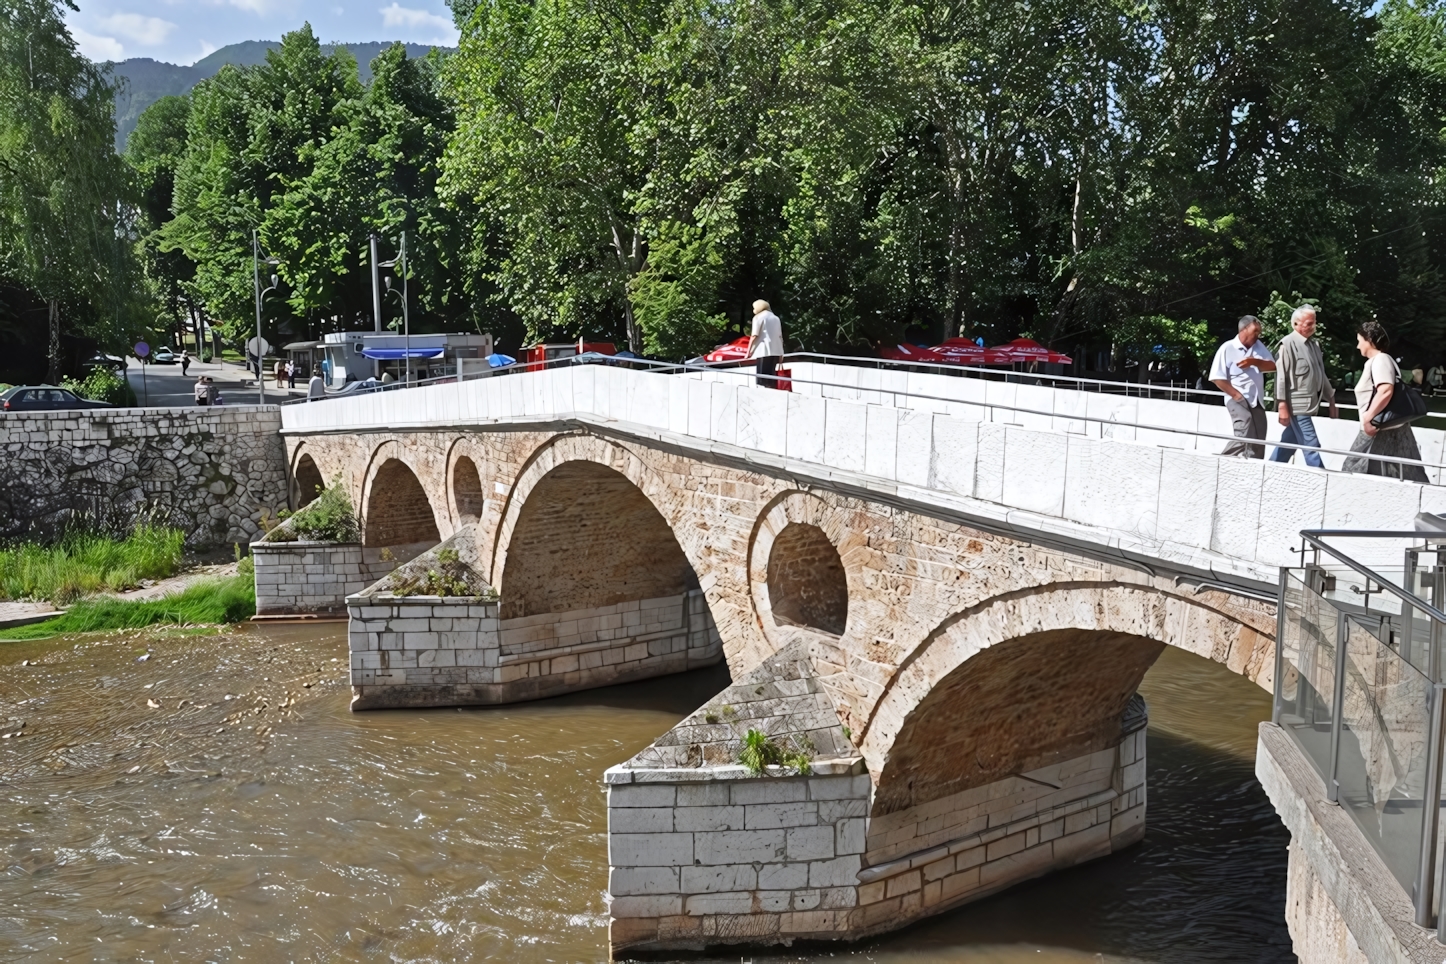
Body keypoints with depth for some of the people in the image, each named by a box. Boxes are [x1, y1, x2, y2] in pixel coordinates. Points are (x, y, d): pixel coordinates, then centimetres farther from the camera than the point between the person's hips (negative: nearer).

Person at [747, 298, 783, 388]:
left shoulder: (758, 317, 1)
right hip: (776, 351, 6)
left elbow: (754, 336, -8)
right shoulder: (775, 318, 20)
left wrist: (748, 352, -6)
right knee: (771, 376, 10)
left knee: (763, 377, -6)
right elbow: (780, 336, 16)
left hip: (764, 351, -6)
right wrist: (781, 352, 19)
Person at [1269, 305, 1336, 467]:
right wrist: (1282, 406, -20)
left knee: (1289, 444, 13)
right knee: (1311, 446, -8)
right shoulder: (1288, 344, -11)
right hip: (1296, 405, -8)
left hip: (1308, 404, 8)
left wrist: (1331, 400, 22)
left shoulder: (1314, 345, 15)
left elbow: (1321, 375, 22)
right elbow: (1281, 376, -15)